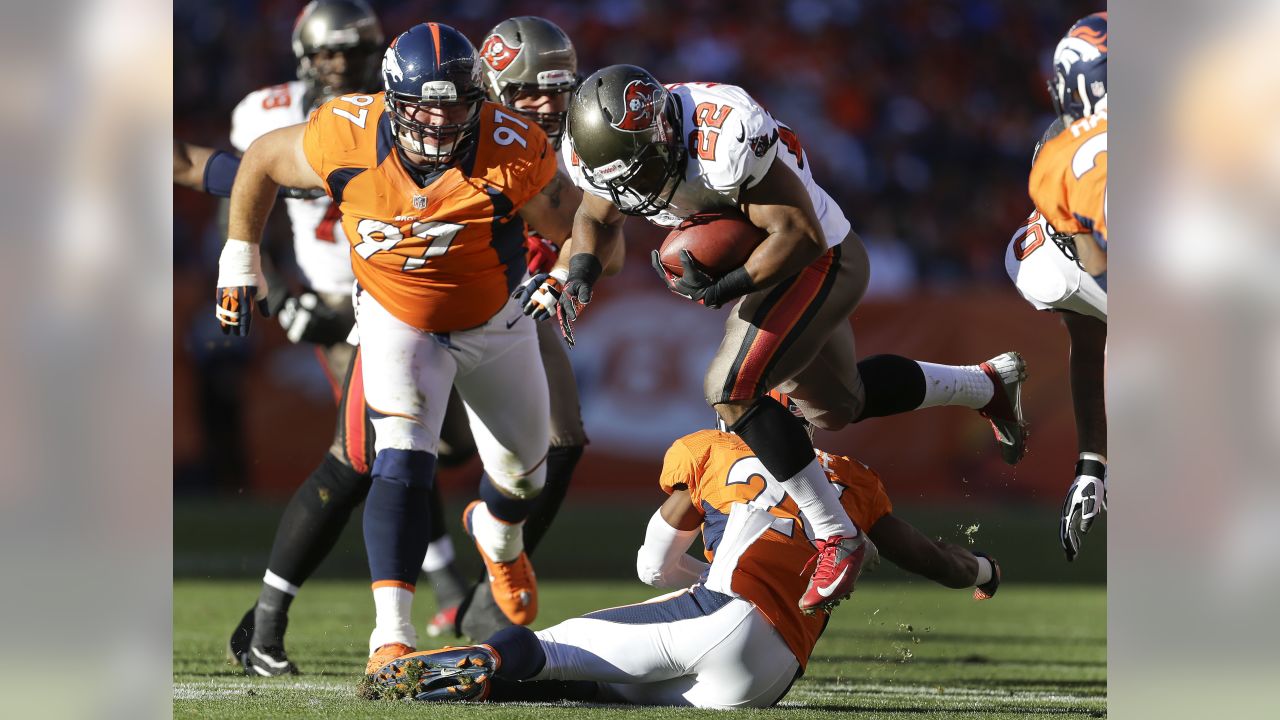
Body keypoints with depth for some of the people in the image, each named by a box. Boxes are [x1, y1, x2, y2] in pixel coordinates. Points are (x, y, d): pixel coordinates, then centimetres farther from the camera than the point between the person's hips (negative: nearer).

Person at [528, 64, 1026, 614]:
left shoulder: (724, 140, -38)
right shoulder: (607, 147, -16)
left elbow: (801, 237, -32)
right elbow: (597, 217, 6)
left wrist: (723, 289, -37)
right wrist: (582, 270, -14)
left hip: (819, 261, -9)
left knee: (732, 389, -21)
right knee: (833, 409, 23)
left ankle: (837, 538, -11)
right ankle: (987, 384, 43)